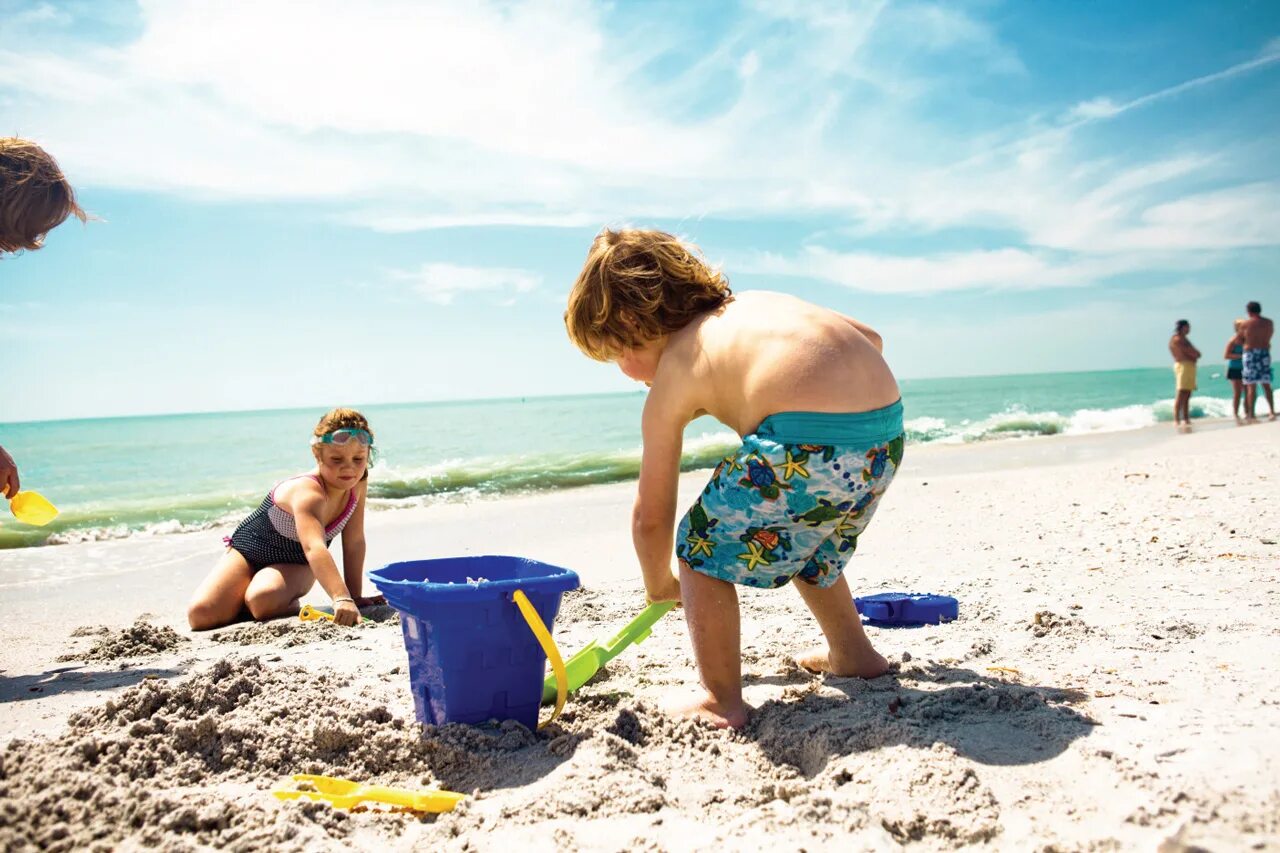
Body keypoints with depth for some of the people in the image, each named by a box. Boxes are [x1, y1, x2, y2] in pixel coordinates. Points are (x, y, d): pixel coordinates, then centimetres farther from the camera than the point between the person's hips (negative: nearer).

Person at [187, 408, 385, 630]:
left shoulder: (359, 484, -18)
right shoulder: (307, 492, -38)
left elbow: (354, 542, -9)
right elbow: (314, 547, -54)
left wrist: (354, 596, -11)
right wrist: (341, 598, -66)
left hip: (295, 563, 3)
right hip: (250, 548, -3)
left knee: (263, 601, -31)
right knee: (201, 614, -21)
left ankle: (286, 604, 3)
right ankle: (241, 597, 10)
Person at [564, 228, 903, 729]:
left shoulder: (668, 384, 9)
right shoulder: (753, 302, 26)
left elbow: (651, 517, 14)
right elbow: (869, 339, 27)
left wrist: (659, 586, 33)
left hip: (809, 446, -8)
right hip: (886, 429, 8)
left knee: (702, 547, 12)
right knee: (805, 544, 33)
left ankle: (721, 702, 12)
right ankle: (852, 654, 49)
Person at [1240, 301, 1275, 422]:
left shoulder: (1245, 323, -3)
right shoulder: (1269, 323, 6)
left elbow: (1240, 341, 4)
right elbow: (1269, 336, 17)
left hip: (1250, 353, -3)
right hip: (1265, 353, 3)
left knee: (1251, 386, -4)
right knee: (1266, 385, 10)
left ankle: (1251, 414, -6)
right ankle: (1272, 412, 7)